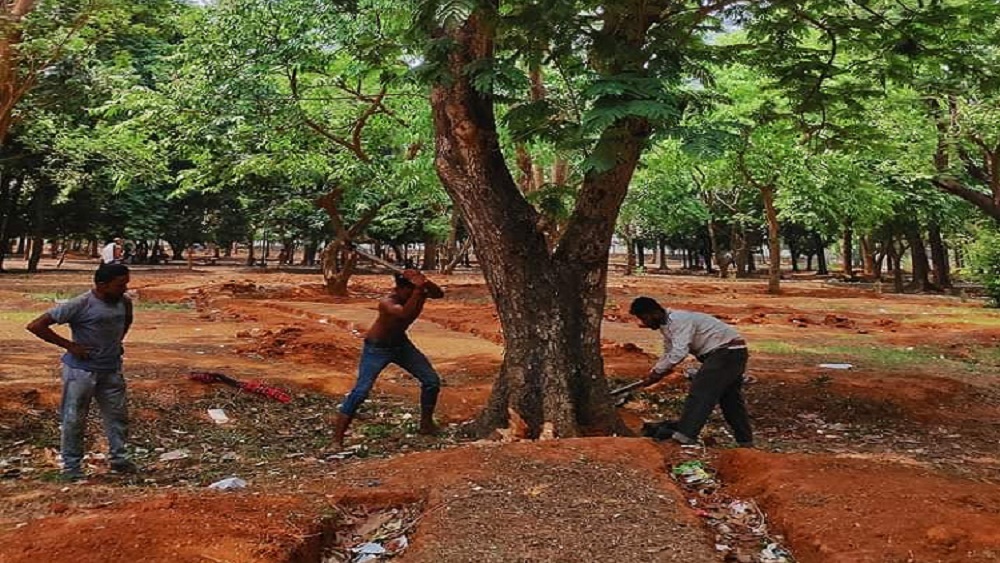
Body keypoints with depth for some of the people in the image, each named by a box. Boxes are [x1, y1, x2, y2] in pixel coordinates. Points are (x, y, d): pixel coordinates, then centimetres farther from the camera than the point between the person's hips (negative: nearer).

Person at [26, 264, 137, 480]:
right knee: (74, 419, 5)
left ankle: (119, 458, 24)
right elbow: (36, 326, -17)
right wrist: (69, 345, -17)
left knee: (118, 415, 10)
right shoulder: (80, 305, -19)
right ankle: (71, 466, 17)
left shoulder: (124, 302, -1)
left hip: (111, 369, 6)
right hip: (81, 370, -6)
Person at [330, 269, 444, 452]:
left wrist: (424, 283, -42)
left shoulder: (418, 293, -15)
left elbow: (439, 294, -27)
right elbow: (405, 313, -52)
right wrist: (418, 289, -52)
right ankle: (337, 440, -11)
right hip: (377, 348, -6)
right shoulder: (387, 302, -34)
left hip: (401, 344, 7)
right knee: (360, 391, -17)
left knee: (432, 381, 3)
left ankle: (426, 423, 24)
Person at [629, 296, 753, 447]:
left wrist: (657, 372, -23)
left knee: (700, 391, -17)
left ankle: (685, 436, -21)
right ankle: (745, 441, 25)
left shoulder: (679, 320, -23)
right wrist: (653, 373, 3)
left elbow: (679, 352, -32)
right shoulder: (666, 325, 9)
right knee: (731, 397, 16)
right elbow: (669, 354, 16)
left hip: (727, 351, -11)